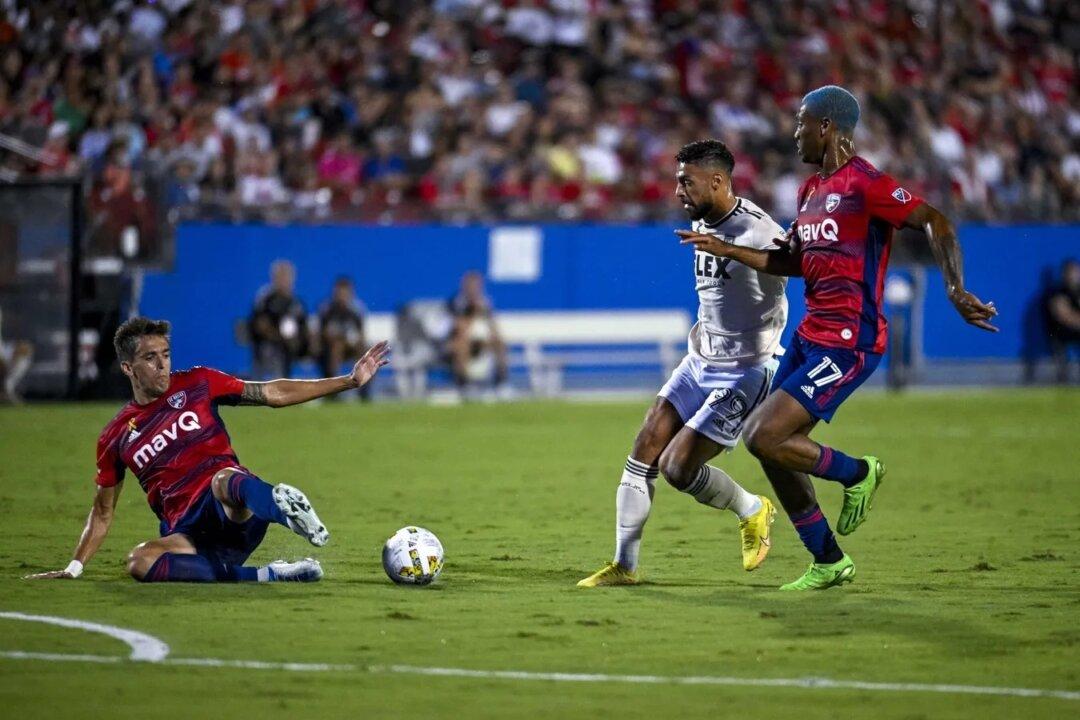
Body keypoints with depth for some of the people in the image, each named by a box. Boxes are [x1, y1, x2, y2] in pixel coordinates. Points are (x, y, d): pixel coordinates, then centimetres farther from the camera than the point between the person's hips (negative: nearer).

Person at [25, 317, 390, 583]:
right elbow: (102, 513, 22)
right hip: (187, 533, 1)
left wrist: (350, 380, 5)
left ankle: (284, 507, -74)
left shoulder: (196, 385, 11)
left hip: (234, 518, -1)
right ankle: (269, 575, -38)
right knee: (140, 561, -33)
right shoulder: (116, 436, 13)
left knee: (225, 479, -37)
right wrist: (73, 568, 14)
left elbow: (273, 393, 10)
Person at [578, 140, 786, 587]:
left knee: (678, 467, -12)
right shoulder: (701, 227, 7)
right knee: (645, 450, -1)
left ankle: (752, 511, 15)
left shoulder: (757, 232, -21)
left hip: (742, 374, -8)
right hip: (698, 364, 8)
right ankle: (624, 565, 6)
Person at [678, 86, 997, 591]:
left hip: (848, 343, -10)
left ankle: (856, 474, 9)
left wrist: (955, 290, -31)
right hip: (810, 336, 10)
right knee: (768, 441, 8)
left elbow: (935, 224, -19)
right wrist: (729, 251, 20)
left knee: (765, 438, -18)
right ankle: (829, 563, 20)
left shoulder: (864, 184, -13)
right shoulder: (812, 189, 15)